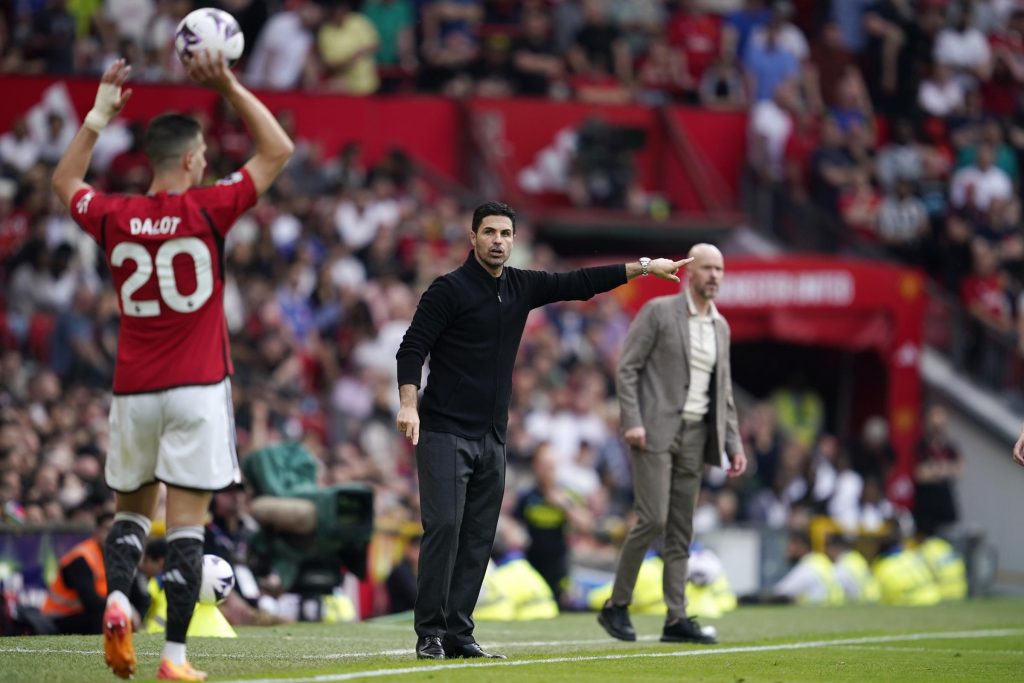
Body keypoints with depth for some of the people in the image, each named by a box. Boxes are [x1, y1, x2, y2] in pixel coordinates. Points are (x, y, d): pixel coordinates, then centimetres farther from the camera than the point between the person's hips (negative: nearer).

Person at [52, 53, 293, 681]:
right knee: (188, 522, -2)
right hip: (198, 387, -3)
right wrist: (231, 87, 2)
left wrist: (99, 116, 24)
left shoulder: (114, 218, 1)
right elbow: (278, 152, 1)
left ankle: (117, 596, -10)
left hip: (133, 389, 3)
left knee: (132, 510, 17)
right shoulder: (206, 210, -9)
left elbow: (65, 181, 24)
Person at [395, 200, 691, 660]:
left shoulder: (522, 287, 11)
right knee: (443, 527, -14)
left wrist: (643, 267, 15)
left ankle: (458, 634, 8)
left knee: (479, 538, 4)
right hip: (445, 433, -6)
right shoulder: (449, 290, -7)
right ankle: (429, 634, -9)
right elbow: (412, 349, -11)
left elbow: (579, 284, 17)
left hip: (492, 438, 7)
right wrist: (408, 403, -24)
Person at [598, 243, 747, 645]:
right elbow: (626, 367, -7)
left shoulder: (720, 326, 16)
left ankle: (675, 619, 2)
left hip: (695, 435, 6)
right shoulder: (659, 311, -3)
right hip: (655, 430, -6)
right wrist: (632, 422, -17)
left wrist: (734, 444, 11)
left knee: (681, 531, 3)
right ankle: (617, 606, -2)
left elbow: (723, 391, 20)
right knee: (652, 519, -14)